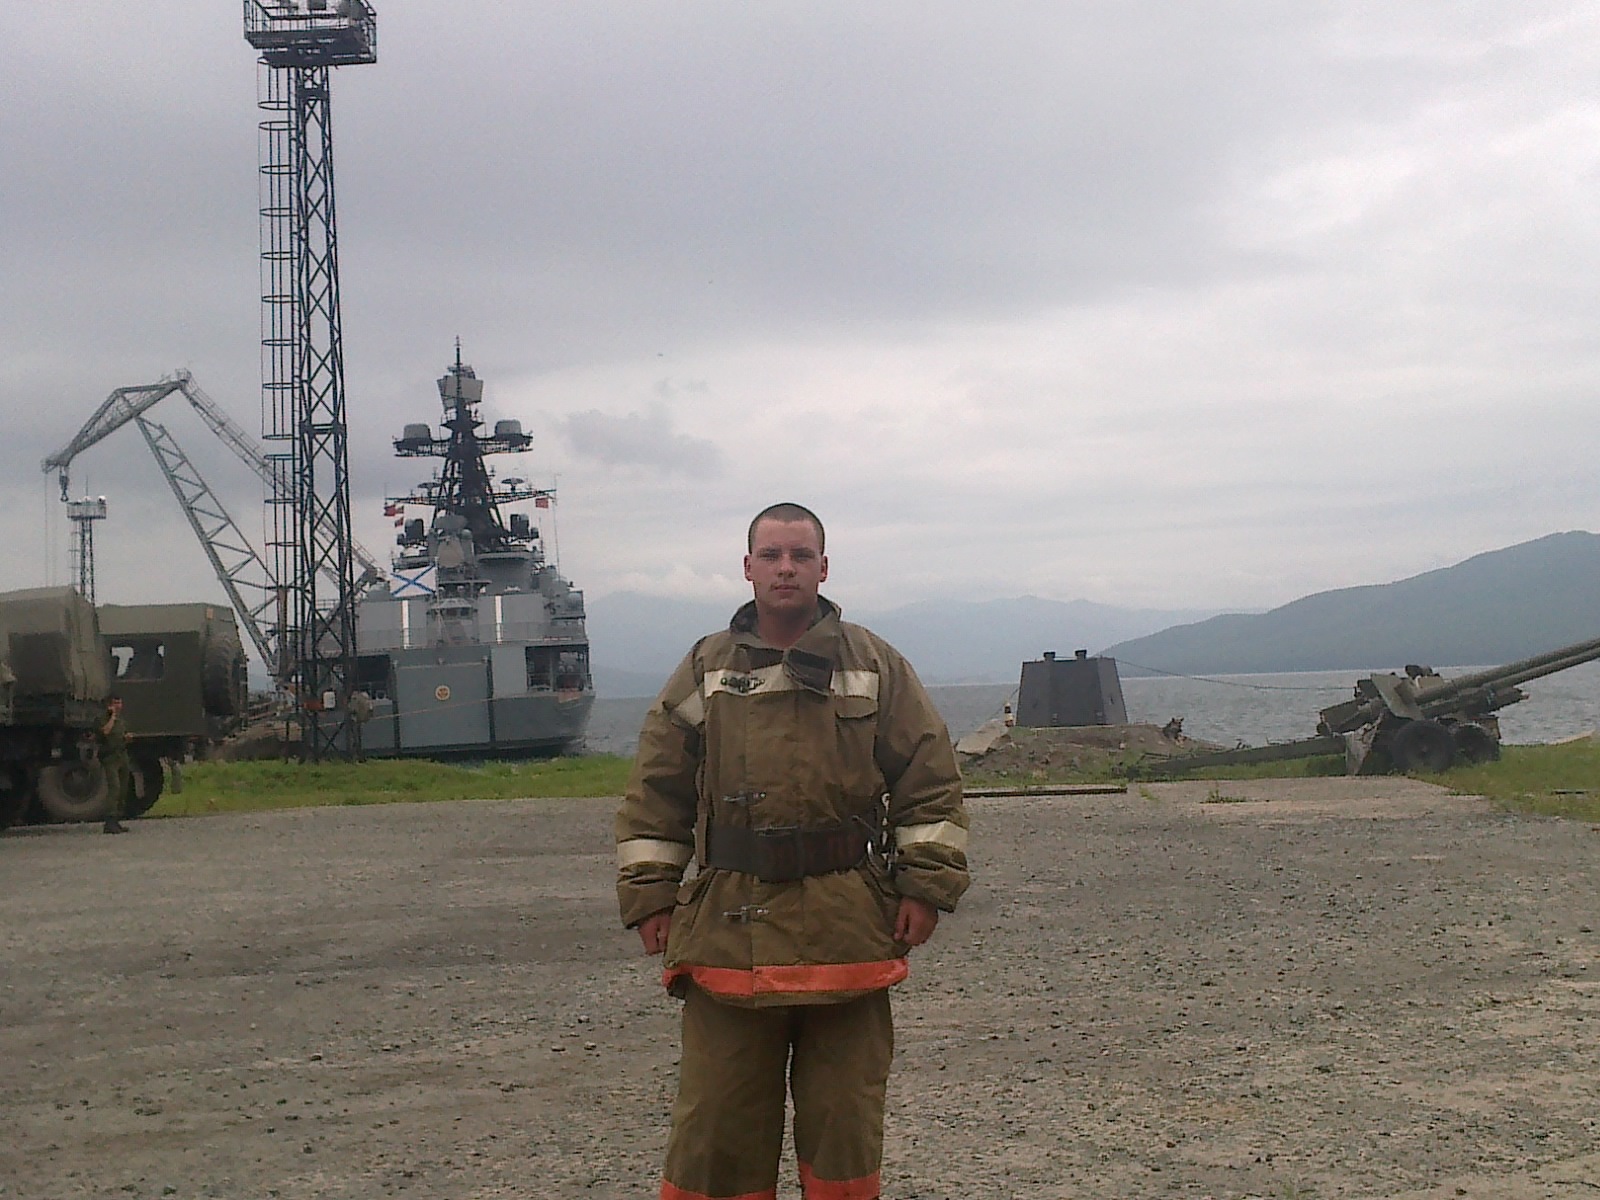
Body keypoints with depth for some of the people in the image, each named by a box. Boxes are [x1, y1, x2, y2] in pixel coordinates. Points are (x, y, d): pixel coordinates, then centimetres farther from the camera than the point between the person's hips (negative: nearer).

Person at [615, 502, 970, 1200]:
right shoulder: (704, 671, 8)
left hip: (849, 926, 0)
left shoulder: (876, 666, 6)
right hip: (728, 926, 1)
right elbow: (654, 794, 9)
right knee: (714, 1119, 4)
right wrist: (649, 895, 2)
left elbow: (932, 782, 5)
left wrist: (927, 886, -3)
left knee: (844, 1117, 9)